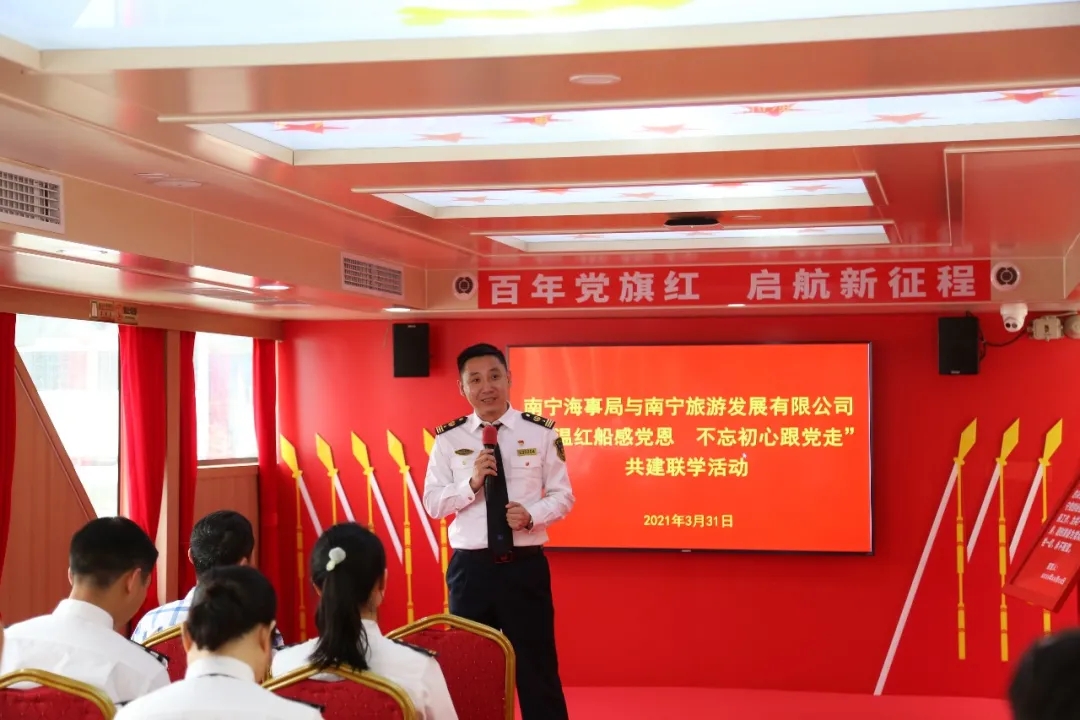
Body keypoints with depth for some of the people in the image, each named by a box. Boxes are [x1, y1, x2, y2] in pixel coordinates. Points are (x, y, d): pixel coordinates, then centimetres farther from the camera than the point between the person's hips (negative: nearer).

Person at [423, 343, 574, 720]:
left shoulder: (541, 432, -1)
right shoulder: (448, 439, 1)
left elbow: (563, 495, 1)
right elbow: (432, 503, 1)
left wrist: (532, 515, -18)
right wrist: (471, 483, -15)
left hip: (526, 565, -1)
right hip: (470, 567, 1)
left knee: (536, 666, 7)